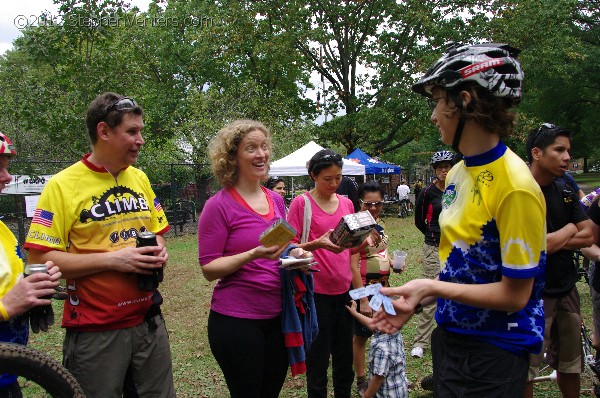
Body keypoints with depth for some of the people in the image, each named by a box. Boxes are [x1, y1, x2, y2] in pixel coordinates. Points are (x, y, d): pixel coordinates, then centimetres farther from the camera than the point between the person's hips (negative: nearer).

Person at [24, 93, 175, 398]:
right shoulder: (63, 185, -11)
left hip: (148, 321, 6)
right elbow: (39, 258, -15)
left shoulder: (140, 178, 7)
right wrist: (113, 260, -20)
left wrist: (158, 251, -3)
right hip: (95, 333, -5)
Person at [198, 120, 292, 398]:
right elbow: (209, 269, -13)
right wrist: (253, 255, -27)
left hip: (277, 316, 6)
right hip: (236, 320, -6)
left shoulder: (276, 200, 6)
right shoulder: (219, 205, -12)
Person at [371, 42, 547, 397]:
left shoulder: (514, 185, -22)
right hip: (451, 335, 7)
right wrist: (417, 301, 0)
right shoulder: (456, 174, 4)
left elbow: (515, 294, -19)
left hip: (493, 354, -7)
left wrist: (432, 287, -21)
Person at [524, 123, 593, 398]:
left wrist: (553, 240, -13)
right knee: (526, 369, 4)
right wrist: (570, 229, -6)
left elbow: (588, 237, 2)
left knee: (571, 364, 18)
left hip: (566, 289, 7)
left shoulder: (566, 191, 7)